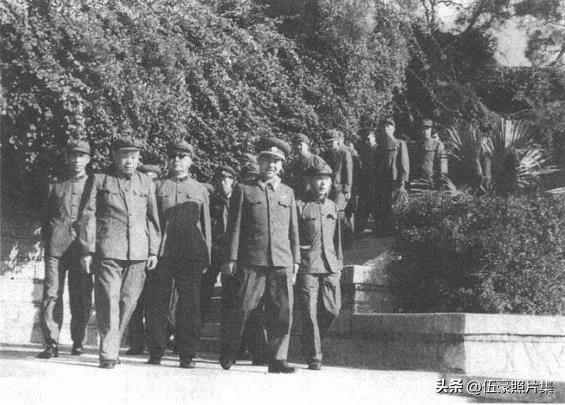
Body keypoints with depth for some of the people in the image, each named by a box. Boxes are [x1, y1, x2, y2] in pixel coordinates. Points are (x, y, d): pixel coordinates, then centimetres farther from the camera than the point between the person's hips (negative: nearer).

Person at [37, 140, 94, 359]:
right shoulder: (55, 186, 17)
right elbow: (46, 218, 18)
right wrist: (47, 240, 4)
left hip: (83, 246, -1)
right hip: (56, 246, 1)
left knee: (81, 297, 1)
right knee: (51, 293, -8)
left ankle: (77, 341, 14)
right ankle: (51, 343, -6)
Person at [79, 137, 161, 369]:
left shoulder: (146, 183, 14)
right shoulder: (100, 181, 6)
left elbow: (153, 218, 15)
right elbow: (89, 216, 3)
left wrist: (153, 251, 9)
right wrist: (88, 250, -3)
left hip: (138, 253, 3)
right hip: (108, 251, -3)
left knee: (129, 301, 4)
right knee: (108, 302, -6)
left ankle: (111, 346, 20)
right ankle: (108, 354, -2)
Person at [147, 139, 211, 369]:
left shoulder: (200, 191, 14)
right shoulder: (157, 188, 11)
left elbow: (206, 227, 14)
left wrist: (206, 258, 7)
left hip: (191, 254, 0)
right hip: (162, 253, 0)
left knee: (190, 305, -1)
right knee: (158, 303, 0)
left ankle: (187, 355, 4)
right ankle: (156, 353, 8)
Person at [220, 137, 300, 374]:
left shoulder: (287, 193, 17)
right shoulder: (243, 190, 8)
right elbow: (234, 227, 4)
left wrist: (295, 261, 13)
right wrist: (231, 259, -2)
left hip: (282, 263, 3)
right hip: (251, 262, -3)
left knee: (282, 312, -2)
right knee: (241, 309, 0)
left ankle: (277, 359, 5)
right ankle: (228, 355, 16)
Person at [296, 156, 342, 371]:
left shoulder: (333, 207, 15)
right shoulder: (300, 206, -2)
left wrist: (339, 263, 17)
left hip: (330, 266, 5)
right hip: (307, 266, -5)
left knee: (332, 309, 1)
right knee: (310, 313, -4)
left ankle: (309, 343, 24)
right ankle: (314, 357, 2)